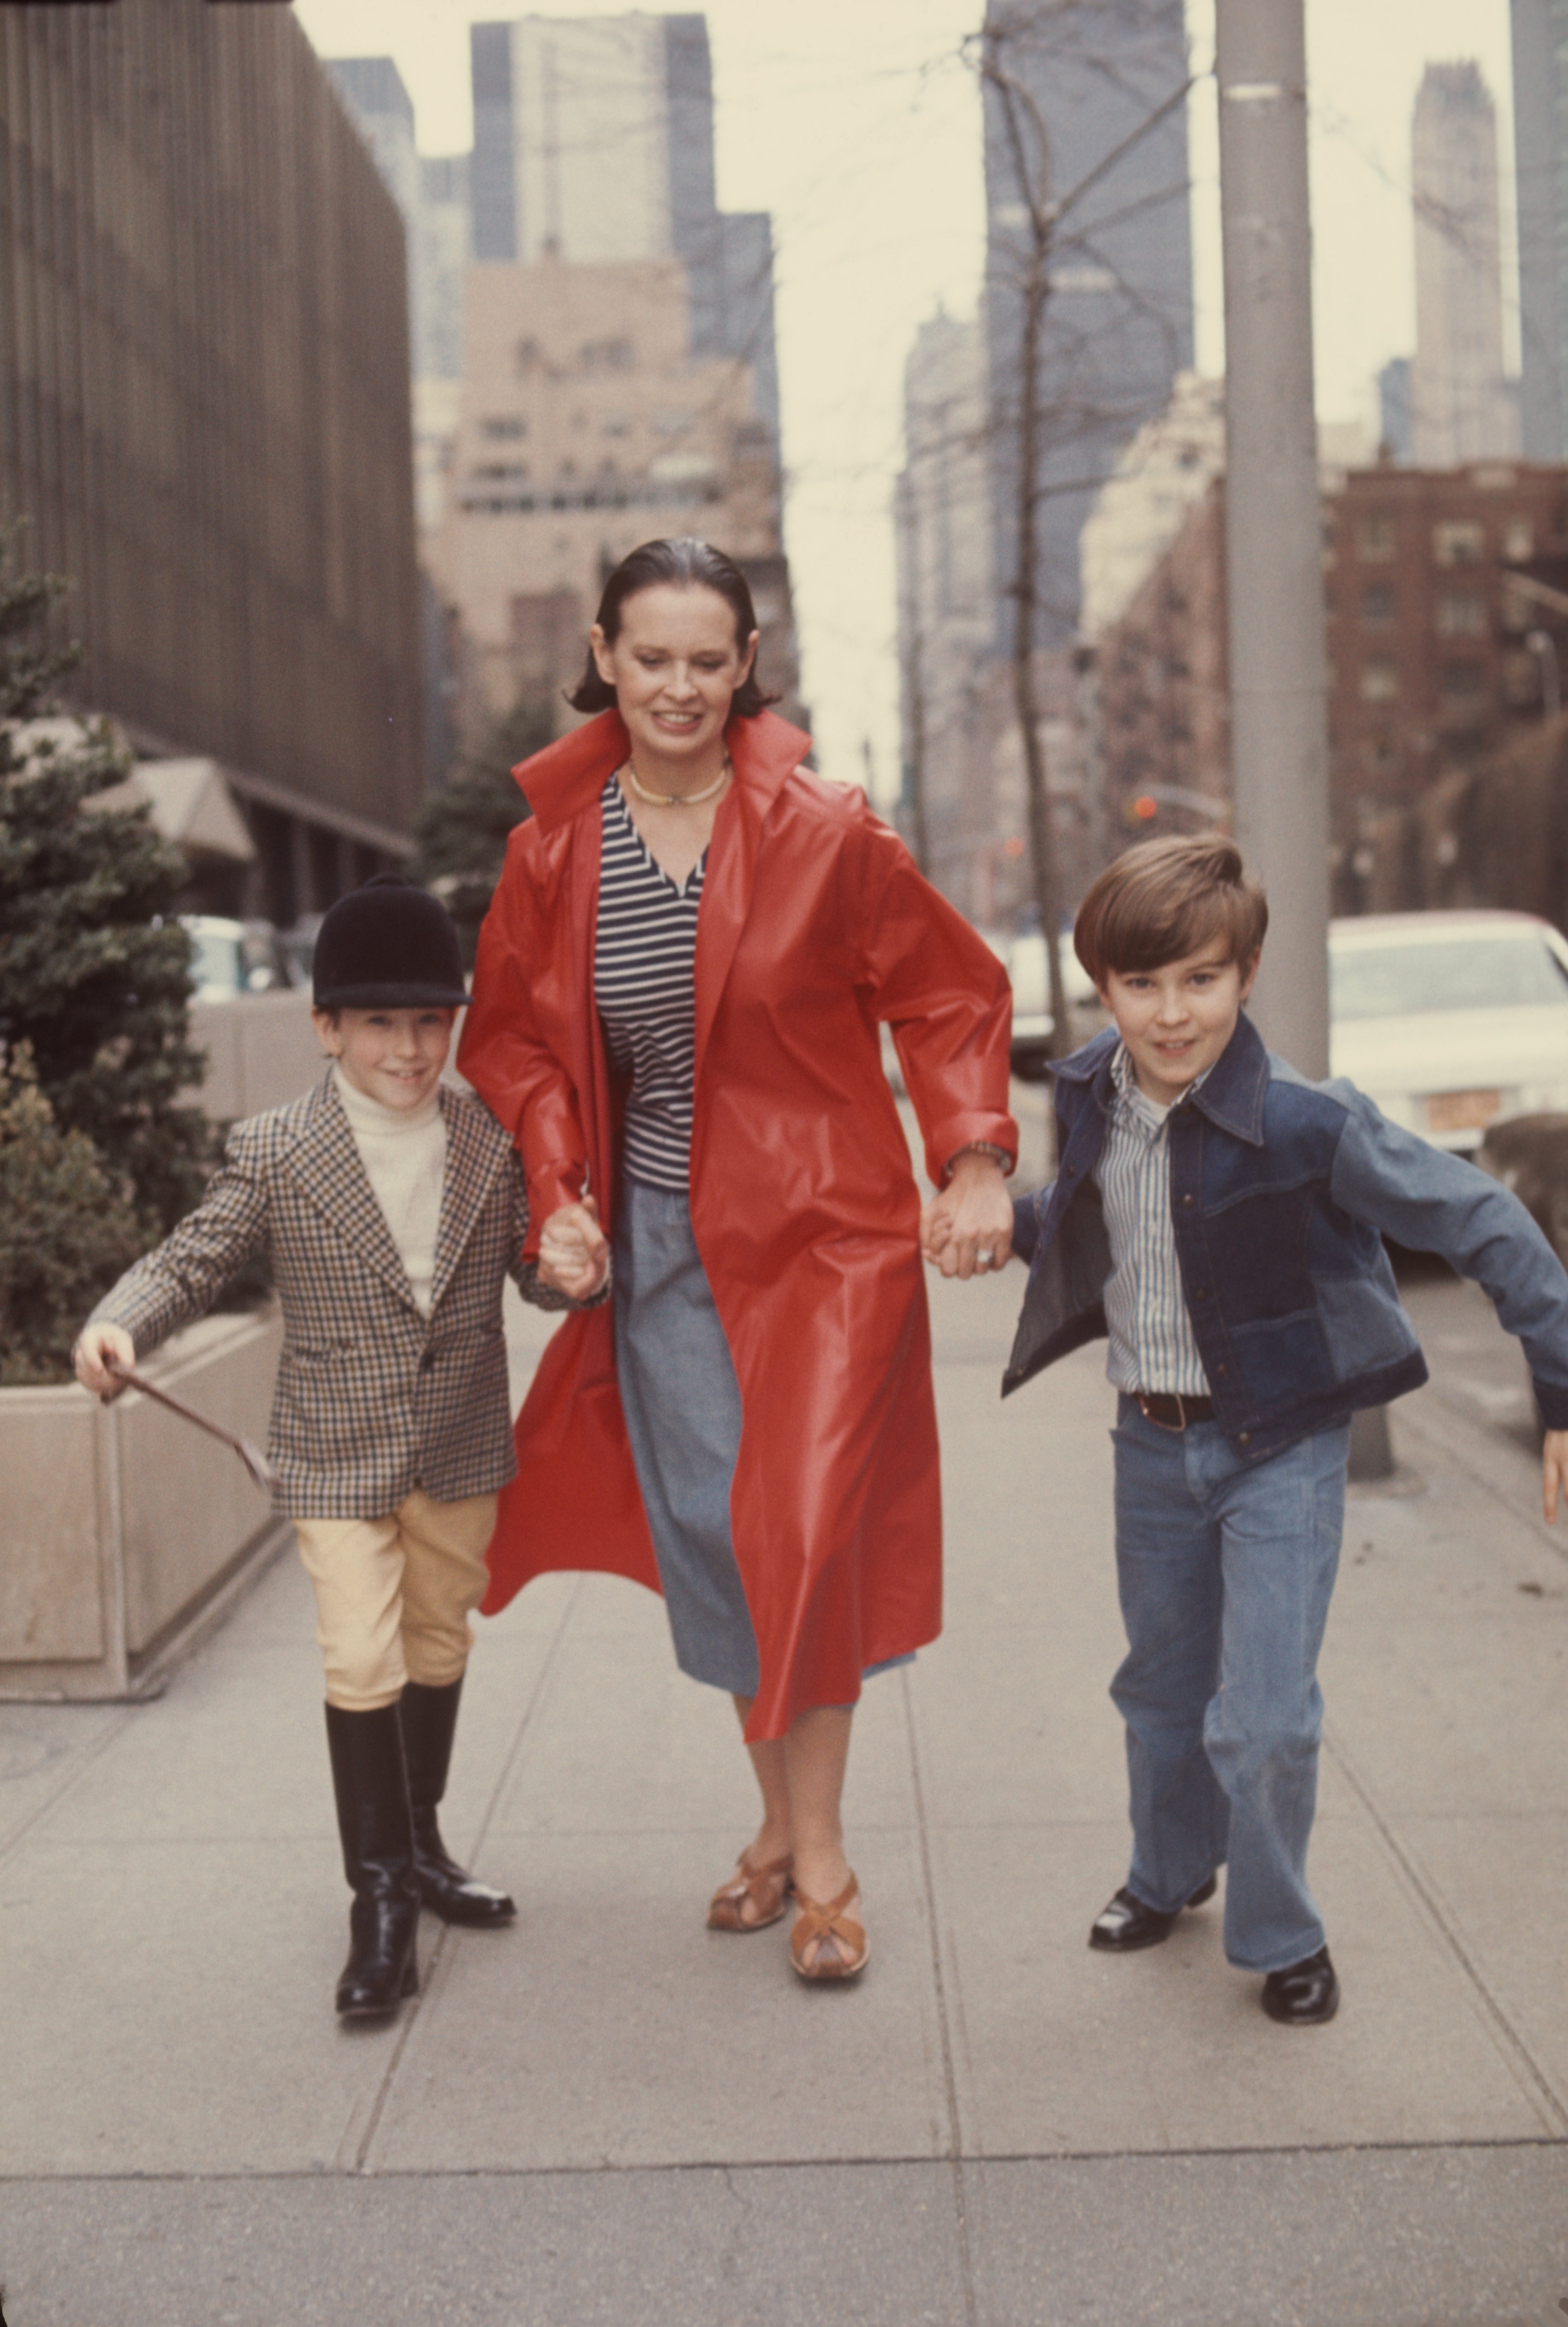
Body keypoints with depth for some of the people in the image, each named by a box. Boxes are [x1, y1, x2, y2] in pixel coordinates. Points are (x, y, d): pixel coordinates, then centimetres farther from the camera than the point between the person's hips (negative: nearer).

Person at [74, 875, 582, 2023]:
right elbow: (192, 1261, -5)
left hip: (462, 1450, 4)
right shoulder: (276, 1154, -11)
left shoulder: (492, 1141, -4)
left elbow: (537, 1272, 1)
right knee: (362, 1667, -6)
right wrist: (120, 1324, -24)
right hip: (339, 1456, -3)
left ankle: (419, 1839, 38)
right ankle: (382, 1899, 7)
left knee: (440, 1648, 18)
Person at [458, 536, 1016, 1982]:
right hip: (659, 1245, 3)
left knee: (804, 1533, -4)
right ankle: (785, 1825, 26)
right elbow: (516, 1039, 11)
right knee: (711, 1536, 7)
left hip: (819, 1233, -3)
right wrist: (557, 1198, -1)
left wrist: (975, 1162, -8)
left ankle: (819, 1858, 12)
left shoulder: (823, 832, -9)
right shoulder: (554, 845, 0)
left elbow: (950, 994, 1)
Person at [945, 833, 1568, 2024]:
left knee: (1264, 1722, -6)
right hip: (1151, 1438, 5)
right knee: (1163, 1681, 22)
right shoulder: (1093, 1096, -7)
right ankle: (1171, 1872, 48)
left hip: (1282, 1444, -5)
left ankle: (1282, 1935, 21)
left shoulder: (1307, 1122, -25)